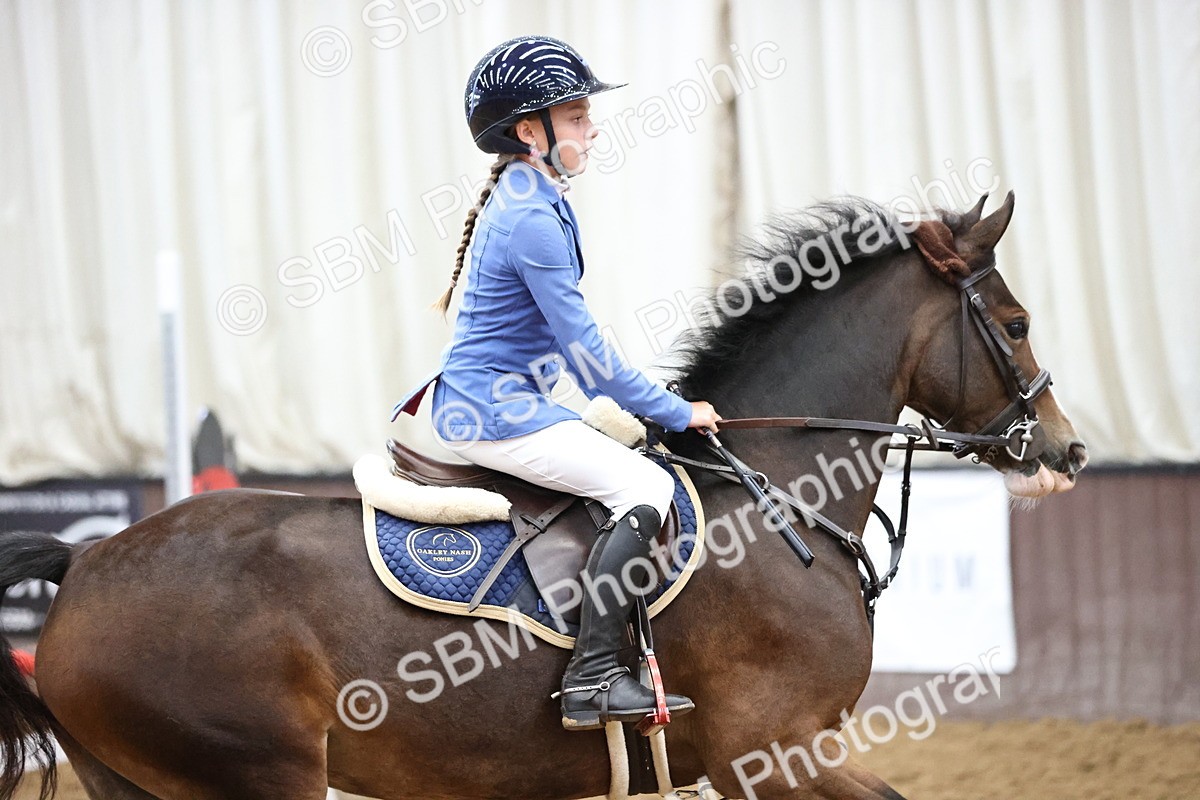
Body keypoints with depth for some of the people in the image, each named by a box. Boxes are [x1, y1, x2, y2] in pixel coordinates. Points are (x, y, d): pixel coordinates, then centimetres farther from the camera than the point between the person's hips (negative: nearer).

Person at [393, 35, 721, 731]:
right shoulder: (534, 221, -19)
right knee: (646, 487, -19)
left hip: (473, 400, 11)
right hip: (495, 412, -11)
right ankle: (592, 679, -24)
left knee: (627, 452, 21)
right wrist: (678, 412, -10)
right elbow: (586, 351, -17)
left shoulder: (525, 199, 13)